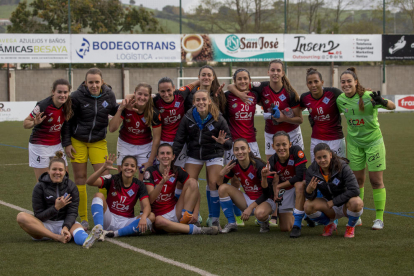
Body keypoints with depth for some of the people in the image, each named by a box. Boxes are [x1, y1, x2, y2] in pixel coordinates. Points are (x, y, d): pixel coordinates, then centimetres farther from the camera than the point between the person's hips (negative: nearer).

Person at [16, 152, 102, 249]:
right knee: (21, 216, -28)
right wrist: (56, 208, -21)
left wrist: (66, 227, -28)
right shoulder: (39, 187, -2)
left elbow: (72, 212, -7)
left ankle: (86, 240, -73)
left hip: (65, 223, 0)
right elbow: (39, 216, -7)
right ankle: (58, 238, -39)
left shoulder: (71, 187, 3)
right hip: (44, 225, 0)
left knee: (77, 226, -33)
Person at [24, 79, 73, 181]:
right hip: (40, 145, -6)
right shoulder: (43, 106, -21)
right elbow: (25, 123, -15)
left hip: (57, 145, 6)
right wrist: (35, 123, -35)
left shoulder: (67, 105, -5)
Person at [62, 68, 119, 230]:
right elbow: (67, 120, -5)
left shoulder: (108, 95, -5)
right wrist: (66, 143, -6)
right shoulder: (77, 96, -13)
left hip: (98, 142, 2)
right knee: (80, 179, 2)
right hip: (78, 141, -2)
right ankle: (83, 220, 9)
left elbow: (113, 110, 16)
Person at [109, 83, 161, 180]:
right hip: (125, 144, 0)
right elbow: (112, 129, -28)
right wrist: (120, 110, -39)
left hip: (145, 146, 0)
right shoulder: (125, 108, -19)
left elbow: (156, 139, -10)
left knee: (143, 179, -5)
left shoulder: (154, 113, -18)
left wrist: (150, 162, -9)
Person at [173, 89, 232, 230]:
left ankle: (215, 219, 0)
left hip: (214, 155, -2)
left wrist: (223, 142, -36)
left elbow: (229, 142, -13)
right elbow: (179, 139, -4)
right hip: (194, 155, 2)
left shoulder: (218, 119, -15)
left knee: (214, 184, -13)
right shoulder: (188, 118, -11)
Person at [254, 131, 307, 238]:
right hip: (284, 193, 3)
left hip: (300, 189, -2)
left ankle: (297, 225, -30)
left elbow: (300, 176, -30)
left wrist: (279, 186, -22)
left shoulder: (296, 151, -23)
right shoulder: (272, 162, -16)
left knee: (300, 184, -41)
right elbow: (268, 192, -17)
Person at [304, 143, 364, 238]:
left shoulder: (342, 167, -22)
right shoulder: (311, 171, -12)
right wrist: (309, 190, -38)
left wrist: (334, 201, -24)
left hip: (345, 204, -3)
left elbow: (354, 190, -28)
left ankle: (350, 227, -3)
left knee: (356, 202, -38)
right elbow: (311, 197, -13)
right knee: (308, 205, -25)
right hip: (330, 208, 3)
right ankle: (329, 225, 6)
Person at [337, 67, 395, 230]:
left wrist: (382, 102, -42)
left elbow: (392, 106, -22)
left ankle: (379, 218, 7)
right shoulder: (340, 100, -5)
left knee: (376, 180, -2)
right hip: (354, 143, 4)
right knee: (357, 180, 7)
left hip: (373, 141, -3)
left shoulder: (368, 96, -19)